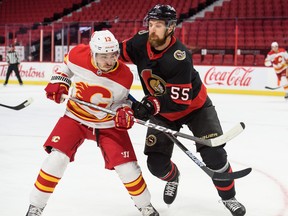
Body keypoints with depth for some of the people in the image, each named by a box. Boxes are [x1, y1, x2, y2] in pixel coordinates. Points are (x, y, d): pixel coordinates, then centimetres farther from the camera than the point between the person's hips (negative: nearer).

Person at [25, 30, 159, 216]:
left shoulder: (124, 76, -22)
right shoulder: (78, 55, -21)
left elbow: (121, 99, -4)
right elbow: (66, 66, 4)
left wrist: (125, 111, -24)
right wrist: (59, 83, -10)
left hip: (108, 122, 0)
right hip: (76, 117, 0)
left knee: (127, 167, -7)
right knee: (57, 158, -15)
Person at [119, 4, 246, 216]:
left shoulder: (179, 57, -33)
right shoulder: (141, 42, -18)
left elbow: (180, 99, -35)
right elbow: (120, 52, 3)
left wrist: (153, 105, -47)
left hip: (194, 106, -4)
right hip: (162, 112, 5)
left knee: (213, 153, -15)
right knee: (156, 163, -2)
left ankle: (228, 197, 7)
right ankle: (173, 178, 34)